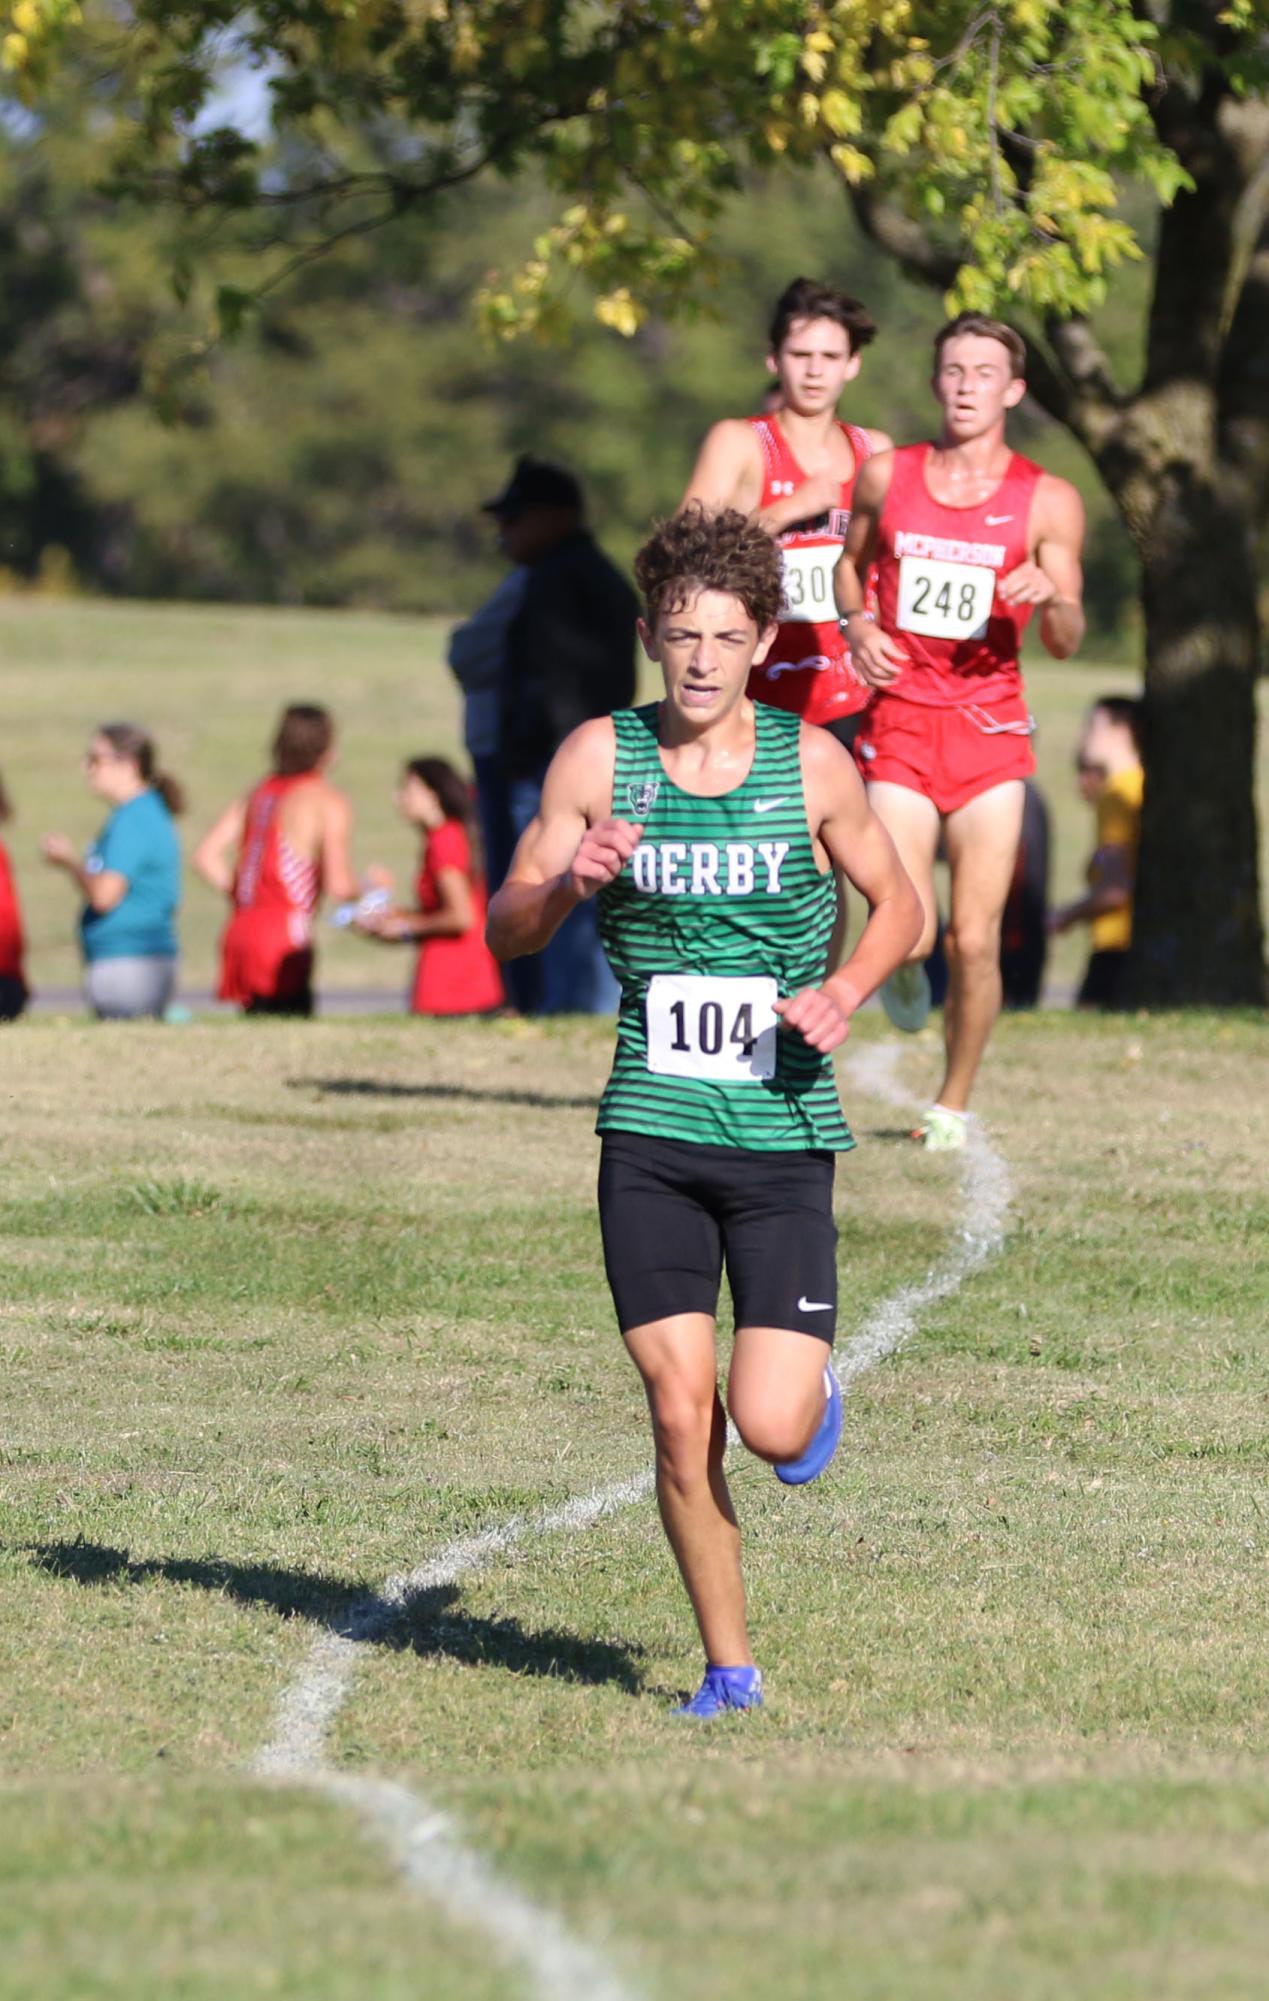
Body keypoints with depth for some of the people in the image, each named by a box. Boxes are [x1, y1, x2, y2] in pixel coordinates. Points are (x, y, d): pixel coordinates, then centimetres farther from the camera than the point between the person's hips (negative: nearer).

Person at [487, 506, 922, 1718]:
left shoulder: (813, 765, 0)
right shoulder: (599, 757, 2)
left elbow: (900, 906, 12)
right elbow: (505, 931, 6)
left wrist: (846, 990, -8)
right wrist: (568, 881, -16)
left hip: (782, 1136, -1)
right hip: (650, 1132, 1)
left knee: (772, 1427, -10)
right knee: (681, 1415, -4)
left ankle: (816, 1386, 28)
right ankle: (729, 1668, 13)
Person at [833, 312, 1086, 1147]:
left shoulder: (1048, 502, 1)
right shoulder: (886, 477, 6)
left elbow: (1067, 642, 0)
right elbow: (851, 563, 24)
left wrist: (1051, 598, -22)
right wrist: (857, 623, 3)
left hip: (990, 731, 0)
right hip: (899, 724, 1)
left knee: (975, 939, -4)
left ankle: (954, 1105, 16)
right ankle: (908, 964, 26)